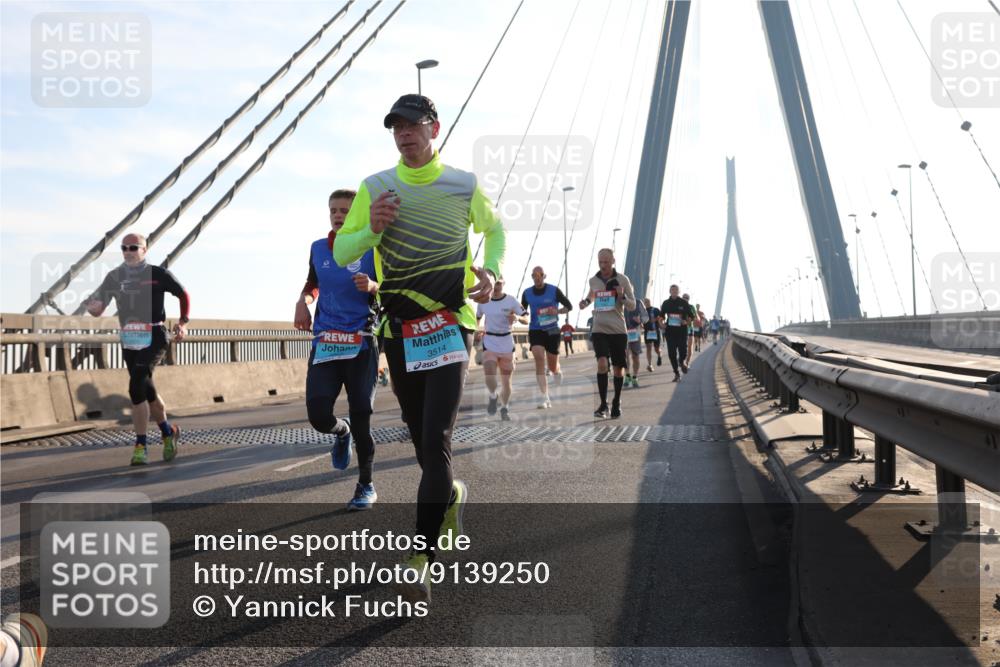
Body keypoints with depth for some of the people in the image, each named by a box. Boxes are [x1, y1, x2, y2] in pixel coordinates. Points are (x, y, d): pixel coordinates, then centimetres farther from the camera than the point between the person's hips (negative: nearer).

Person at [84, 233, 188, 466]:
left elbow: (183, 295, 13)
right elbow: (97, 311, 8)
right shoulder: (114, 277, 9)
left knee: (136, 388, -19)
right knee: (147, 391, 10)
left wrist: (183, 323, 2)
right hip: (129, 340, 5)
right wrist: (91, 305, -16)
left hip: (154, 337, -5)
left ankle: (141, 445, -6)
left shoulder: (158, 274, 0)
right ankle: (168, 432, 30)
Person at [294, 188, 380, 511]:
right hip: (325, 342, 3)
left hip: (361, 343, -3)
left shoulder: (371, 248, -2)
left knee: (360, 415, -1)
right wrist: (302, 301, 5)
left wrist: (372, 286, -20)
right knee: (318, 415, -8)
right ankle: (341, 431, 31)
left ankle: (366, 485, 18)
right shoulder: (318, 248, 10)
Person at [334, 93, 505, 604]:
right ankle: (451, 495, 44)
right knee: (421, 440, 12)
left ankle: (421, 559, -10)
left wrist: (490, 270, 0)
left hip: (449, 327, -3)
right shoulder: (375, 188, 4)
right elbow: (341, 252, 7)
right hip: (398, 331, 3)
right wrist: (372, 228, -14)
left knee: (436, 441, -14)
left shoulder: (463, 186, 1)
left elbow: (494, 227, 19)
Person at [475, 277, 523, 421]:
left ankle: (505, 409, 29)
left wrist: (516, 318, -24)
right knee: (489, 377, -19)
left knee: (507, 380, 7)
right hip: (489, 342, 0)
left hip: (506, 342, 0)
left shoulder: (511, 300, -6)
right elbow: (477, 318, 15)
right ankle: (493, 396, 14)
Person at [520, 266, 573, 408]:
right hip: (535, 331, 1)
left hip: (552, 331, -1)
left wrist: (557, 311, -17)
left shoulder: (554, 290, -4)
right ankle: (545, 397, -19)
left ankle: (557, 370, 47)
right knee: (539, 359, -20)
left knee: (553, 367, 5)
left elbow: (569, 306, 2)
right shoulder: (527, 293, 4)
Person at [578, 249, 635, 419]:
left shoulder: (622, 279, -2)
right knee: (602, 363, -18)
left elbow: (632, 305, 1)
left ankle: (616, 402, 25)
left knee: (618, 368, 7)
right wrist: (586, 301, 4)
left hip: (618, 330, -1)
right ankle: (603, 404, -10)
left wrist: (622, 296, -18)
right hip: (599, 330, 1)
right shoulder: (593, 280, 6)